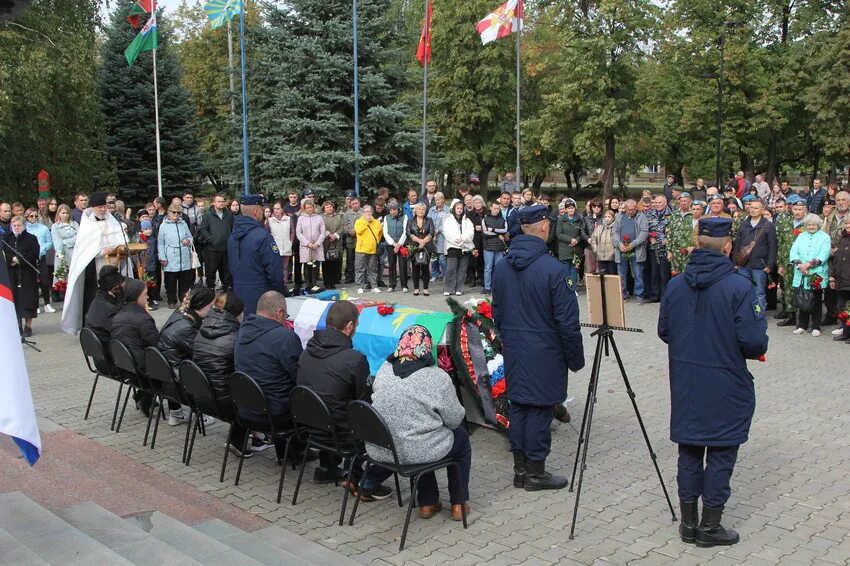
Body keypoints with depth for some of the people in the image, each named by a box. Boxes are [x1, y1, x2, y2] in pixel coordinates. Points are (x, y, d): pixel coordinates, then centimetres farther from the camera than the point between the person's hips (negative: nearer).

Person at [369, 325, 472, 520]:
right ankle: (458, 504, 29)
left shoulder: (384, 370, 0)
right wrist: (462, 411, 16)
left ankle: (427, 503, 35)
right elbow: (454, 419, -8)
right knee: (461, 436, 23)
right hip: (417, 453, -5)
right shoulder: (437, 377, -15)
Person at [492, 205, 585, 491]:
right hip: (544, 353, -6)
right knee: (540, 410, 3)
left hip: (513, 352, 6)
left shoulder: (502, 267, 2)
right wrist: (575, 358, -4)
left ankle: (520, 468, 23)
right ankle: (535, 472, 13)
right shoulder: (554, 269, -19)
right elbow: (567, 321, -15)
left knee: (518, 406, 14)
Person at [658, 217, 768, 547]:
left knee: (689, 451, 14)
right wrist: (755, 350, 4)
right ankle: (710, 527, 17)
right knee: (721, 454, 8)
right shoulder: (739, 287, -17)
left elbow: (663, 331, 6)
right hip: (726, 387, -4)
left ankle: (688, 523, 23)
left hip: (685, 384, 5)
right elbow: (754, 342, -18)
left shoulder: (675, 285, -1)